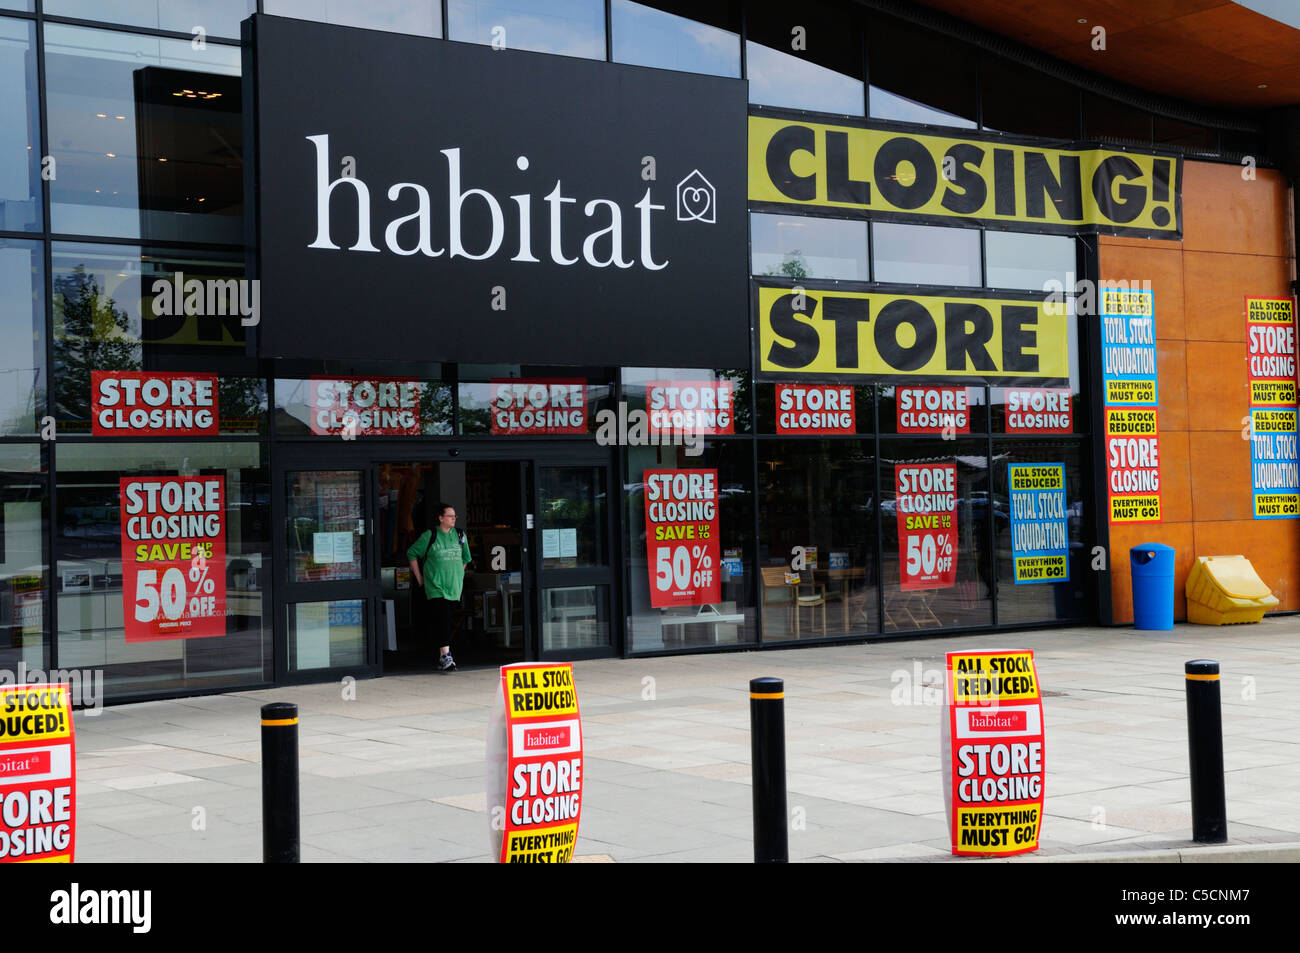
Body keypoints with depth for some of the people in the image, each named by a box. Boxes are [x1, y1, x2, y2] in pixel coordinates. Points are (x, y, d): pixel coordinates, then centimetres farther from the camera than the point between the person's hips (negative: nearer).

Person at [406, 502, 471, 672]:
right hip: (435, 587, -4)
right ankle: (446, 655, -23)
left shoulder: (460, 536, 11)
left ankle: (442, 653, 20)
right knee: (442, 619, -17)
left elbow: (465, 558, 27)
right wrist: (419, 578, 5)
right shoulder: (429, 536, -3)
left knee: (446, 622, 8)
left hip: (454, 587, 4)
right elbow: (412, 554, 6)